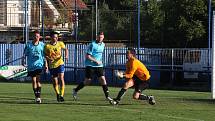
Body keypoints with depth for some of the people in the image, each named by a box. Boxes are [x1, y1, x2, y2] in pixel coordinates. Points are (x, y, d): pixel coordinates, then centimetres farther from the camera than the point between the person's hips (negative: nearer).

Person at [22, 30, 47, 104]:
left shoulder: (42, 45, 4)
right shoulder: (28, 45, 4)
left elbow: (45, 55, 9)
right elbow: (25, 54, 10)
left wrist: (45, 64, 6)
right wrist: (23, 61, -4)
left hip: (39, 65, -2)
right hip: (31, 65, 2)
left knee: (38, 80, -15)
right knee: (34, 81, 5)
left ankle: (39, 96, -16)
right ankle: (36, 96, 15)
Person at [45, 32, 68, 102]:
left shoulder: (60, 43, -1)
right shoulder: (47, 46, -6)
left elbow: (65, 49, 16)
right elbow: (45, 55, 2)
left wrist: (66, 56, -2)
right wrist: (49, 59, -19)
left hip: (60, 64, 0)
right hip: (52, 65, 0)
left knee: (61, 78, -17)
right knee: (55, 82, 5)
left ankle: (61, 95, -15)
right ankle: (57, 94, 30)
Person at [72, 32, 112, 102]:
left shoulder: (103, 44, 9)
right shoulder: (92, 44, -14)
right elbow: (87, 56, -16)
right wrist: (96, 61, -18)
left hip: (99, 65, 5)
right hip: (90, 65, -5)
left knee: (102, 79, -7)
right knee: (87, 81, 0)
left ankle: (107, 96, -5)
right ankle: (75, 90, 21)